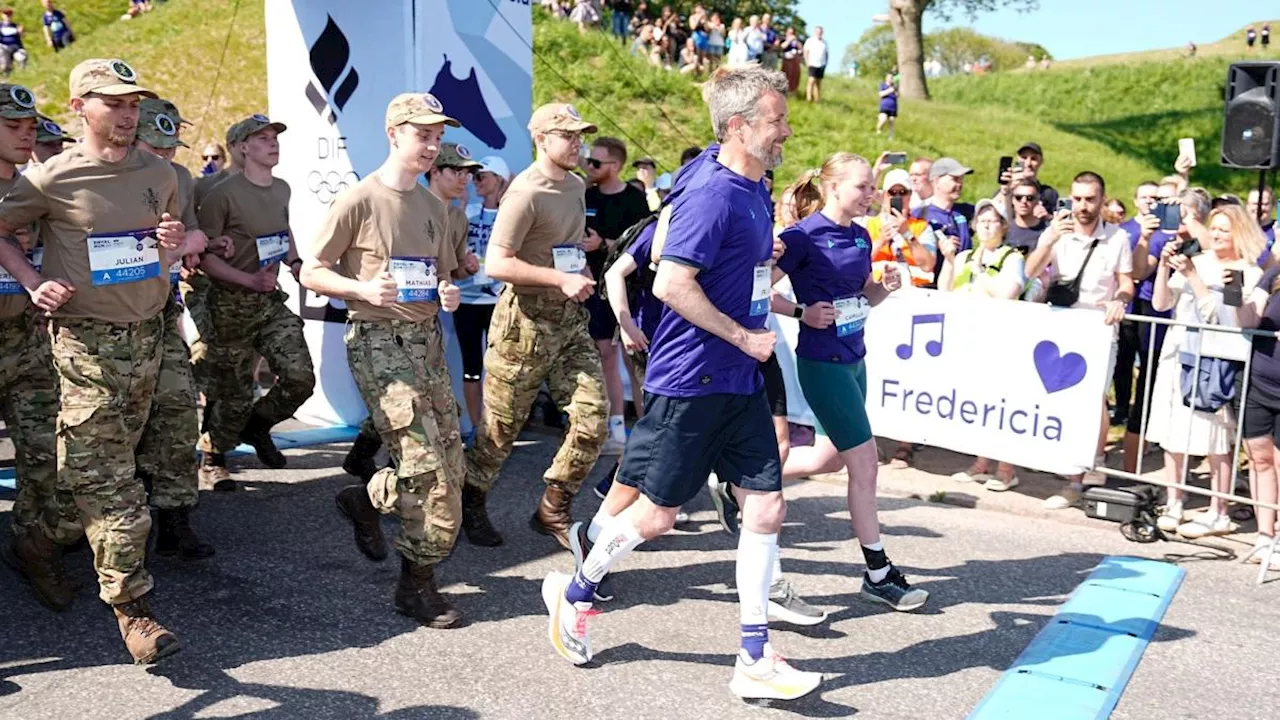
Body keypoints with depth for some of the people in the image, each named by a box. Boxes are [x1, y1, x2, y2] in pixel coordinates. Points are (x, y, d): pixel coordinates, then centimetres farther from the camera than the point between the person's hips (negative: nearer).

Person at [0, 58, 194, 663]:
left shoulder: (159, 174, 7)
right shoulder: (51, 179, -6)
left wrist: (173, 247, -1)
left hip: (147, 333, 5)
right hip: (86, 340, -5)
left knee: (115, 461, 17)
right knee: (103, 475, -7)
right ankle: (131, 605, -6)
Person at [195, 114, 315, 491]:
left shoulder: (282, 190, 7)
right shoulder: (224, 193, -14)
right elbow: (203, 254, -14)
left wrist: (295, 262, 7)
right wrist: (249, 280, -24)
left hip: (271, 300, 6)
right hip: (231, 304, -6)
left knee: (300, 377, -7)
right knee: (233, 393, 3)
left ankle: (257, 425, 22)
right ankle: (211, 460, 27)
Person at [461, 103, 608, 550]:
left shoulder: (576, 186, 12)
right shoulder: (526, 193, -15)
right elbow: (495, 264, -22)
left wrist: (583, 277, 13)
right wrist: (561, 279, -22)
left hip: (570, 318, 7)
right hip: (526, 320, -7)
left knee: (593, 420, -1)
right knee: (501, 428, 5)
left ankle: (553, 510, 16)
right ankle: (470, 505, 28)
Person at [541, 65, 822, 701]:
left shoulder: (751, 191, 9)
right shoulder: (713, 195, -19)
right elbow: (670, 284, -25)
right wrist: (743, 336, -17)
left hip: (739, 381, 8)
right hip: (690, 381, -8)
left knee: (766, 506, 4)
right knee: (658, 513, 5)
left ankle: (755, 660, 13)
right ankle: (572, 594, 31)